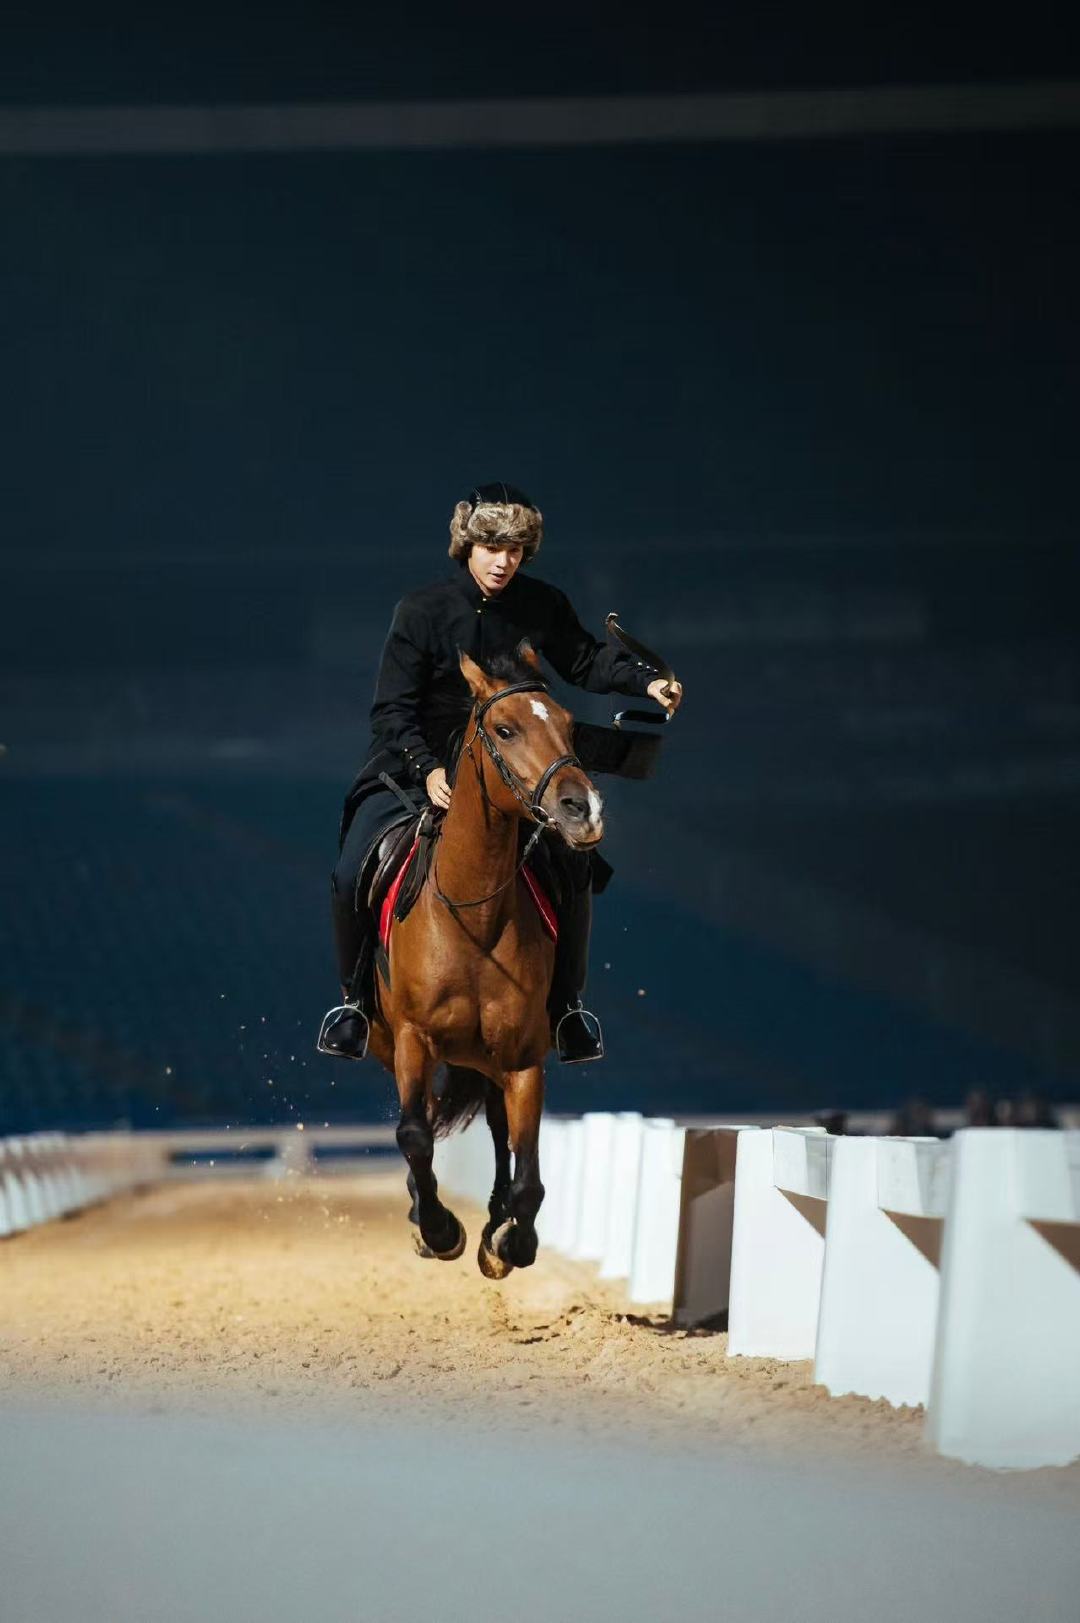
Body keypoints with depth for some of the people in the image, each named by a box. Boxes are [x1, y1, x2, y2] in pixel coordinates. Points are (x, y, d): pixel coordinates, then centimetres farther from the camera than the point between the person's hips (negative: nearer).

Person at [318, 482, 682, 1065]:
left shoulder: (542, 606, -5)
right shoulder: (422, 611, -15)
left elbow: (586, 662, 8)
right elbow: (392, 710, -15)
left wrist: (646, 681, -10)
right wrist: (428, 772, -29)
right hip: (414, 765, -2)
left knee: (575, 866, -13)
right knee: (352, 874, -19)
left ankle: (565, 1001, 5)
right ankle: (356, 996, 3)